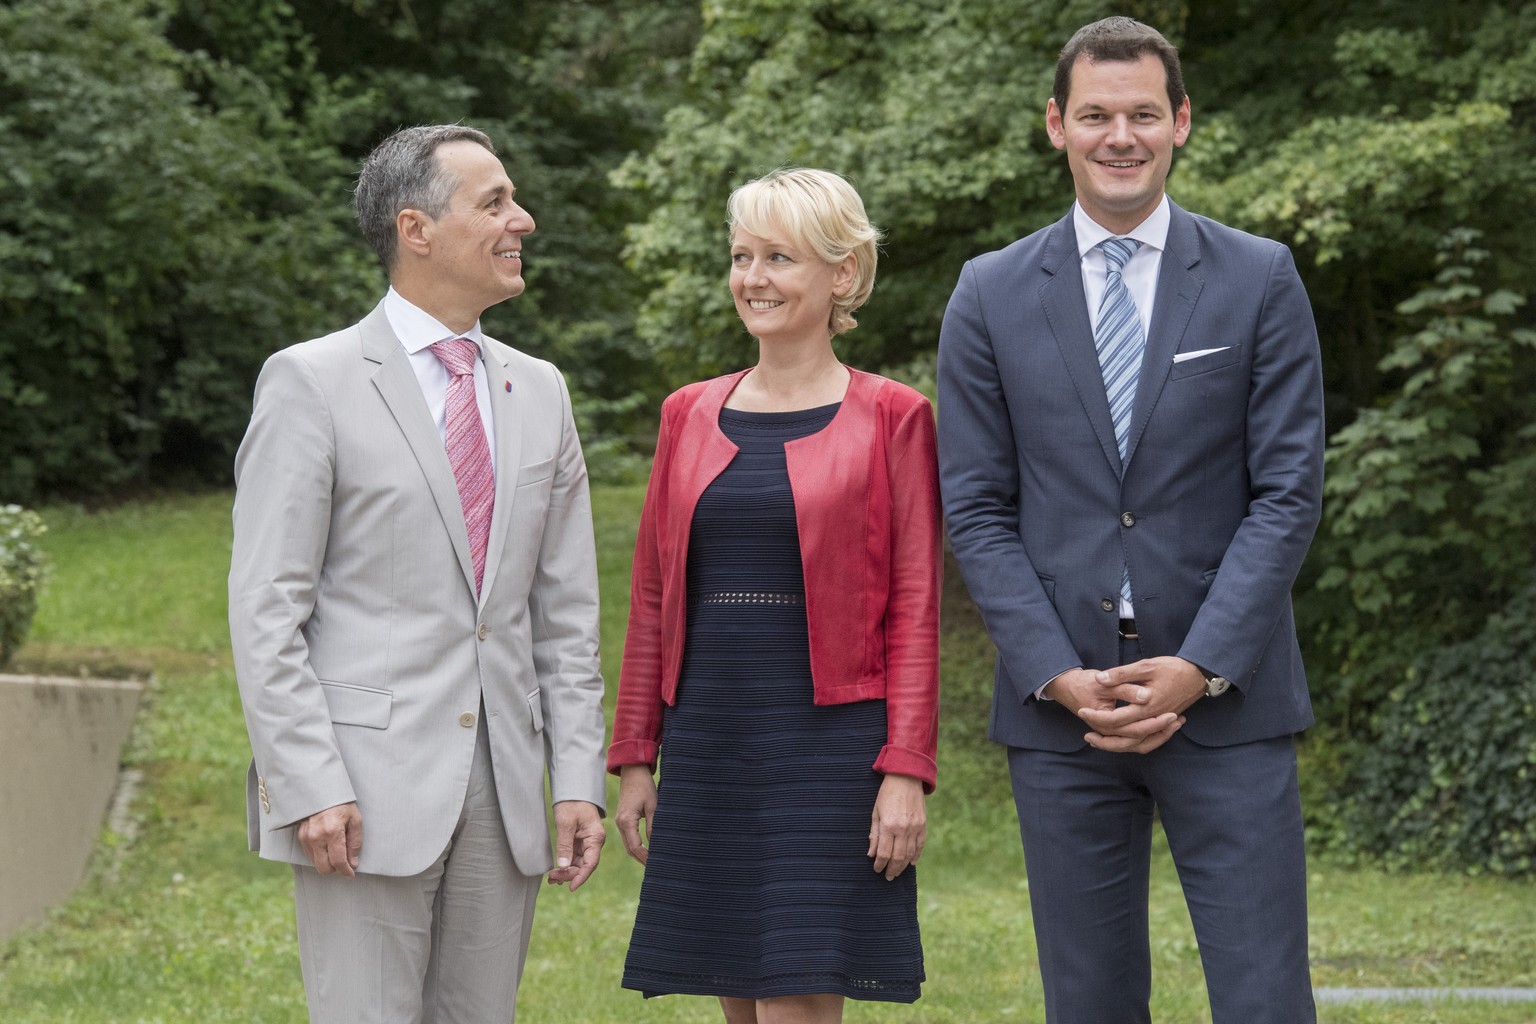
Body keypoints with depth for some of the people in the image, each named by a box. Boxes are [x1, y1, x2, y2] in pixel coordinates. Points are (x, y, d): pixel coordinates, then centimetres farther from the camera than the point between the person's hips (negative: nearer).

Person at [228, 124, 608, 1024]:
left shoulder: (539, 391, 13)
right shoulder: (313, 382, -3)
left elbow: (565, 610, 14)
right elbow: (267, 608, -7)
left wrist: (579, 777, 5)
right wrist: (311, 787, -14)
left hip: (505, 784, 5)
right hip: (367, 783, -5)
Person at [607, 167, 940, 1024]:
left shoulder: (890, 418, -1)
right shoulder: (691, 416, 11)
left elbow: (915, 608, -4)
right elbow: (654, 596, 13)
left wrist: (907, 770, -11)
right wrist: (635, 757, 10)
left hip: (830, 744, -4)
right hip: (711, 747, 5)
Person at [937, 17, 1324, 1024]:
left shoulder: (1260, 280, 3)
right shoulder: (992, 293, 6)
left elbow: (1289, 491, -1)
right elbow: (976, 508, 3)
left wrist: (1200, 667, -11)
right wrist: (1056, 674, -8)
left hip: (1226, 699, -1)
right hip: (1059, 705, 1)